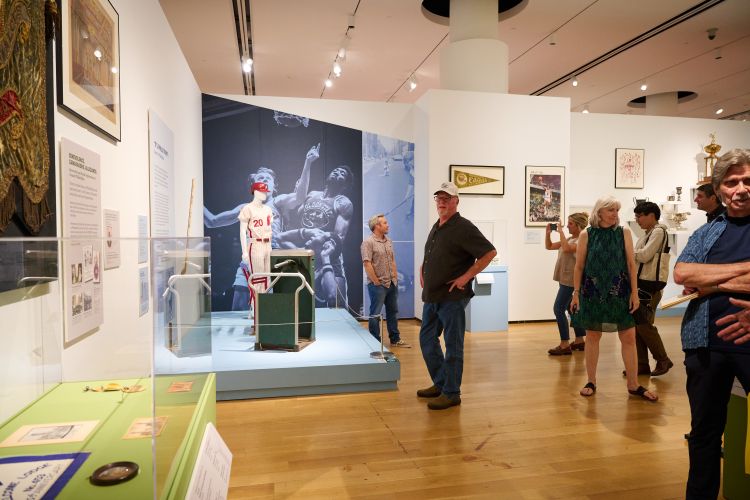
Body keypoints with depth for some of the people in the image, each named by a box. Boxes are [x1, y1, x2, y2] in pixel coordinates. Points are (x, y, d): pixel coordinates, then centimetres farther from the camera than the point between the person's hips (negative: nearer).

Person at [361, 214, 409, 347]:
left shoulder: (389, 241, 11)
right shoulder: (368, 243, -13)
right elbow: (367, 264, -18)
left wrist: (395, 277, 10)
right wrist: (376, 282, -16)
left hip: (392, 284, 8)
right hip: (378, 285, -8)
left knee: (393, 312, 15)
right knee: (375, 315, 2)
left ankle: (395, 340, 27)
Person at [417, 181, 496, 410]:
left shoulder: (463, 228, -13)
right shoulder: (436, 227, 14)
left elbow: (489, 252, -19)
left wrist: (466, 276, -19)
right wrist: (423, 270, 15)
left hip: (452, 297, -9)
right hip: (431, 296, 9)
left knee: (453, 345, 1)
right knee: (427, 339, 16)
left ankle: (451, 393, 12)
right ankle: (440, 383, 30)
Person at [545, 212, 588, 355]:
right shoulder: (569, 239, 13)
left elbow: (567, 249, -31)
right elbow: (549, 246, 16)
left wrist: (561, 231, -24)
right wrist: (548, 233, 2)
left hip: (571, 280, -9)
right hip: (565, 279, 9)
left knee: (558, 309, -11)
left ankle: (565, 345, -8)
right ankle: (579, 341, 24)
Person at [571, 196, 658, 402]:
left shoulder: (624, 232, 2)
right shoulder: (586, 235, -1)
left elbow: (631, 264, 2)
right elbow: (579, 266, 1)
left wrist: (634, 292, -3)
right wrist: (576, 293, -1)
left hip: (619, 291, 1)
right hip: (593, 291, -1)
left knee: (628, 337, 3)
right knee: (592, 336, 8)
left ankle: (633, 385, 15)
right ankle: (591, 382, 20)